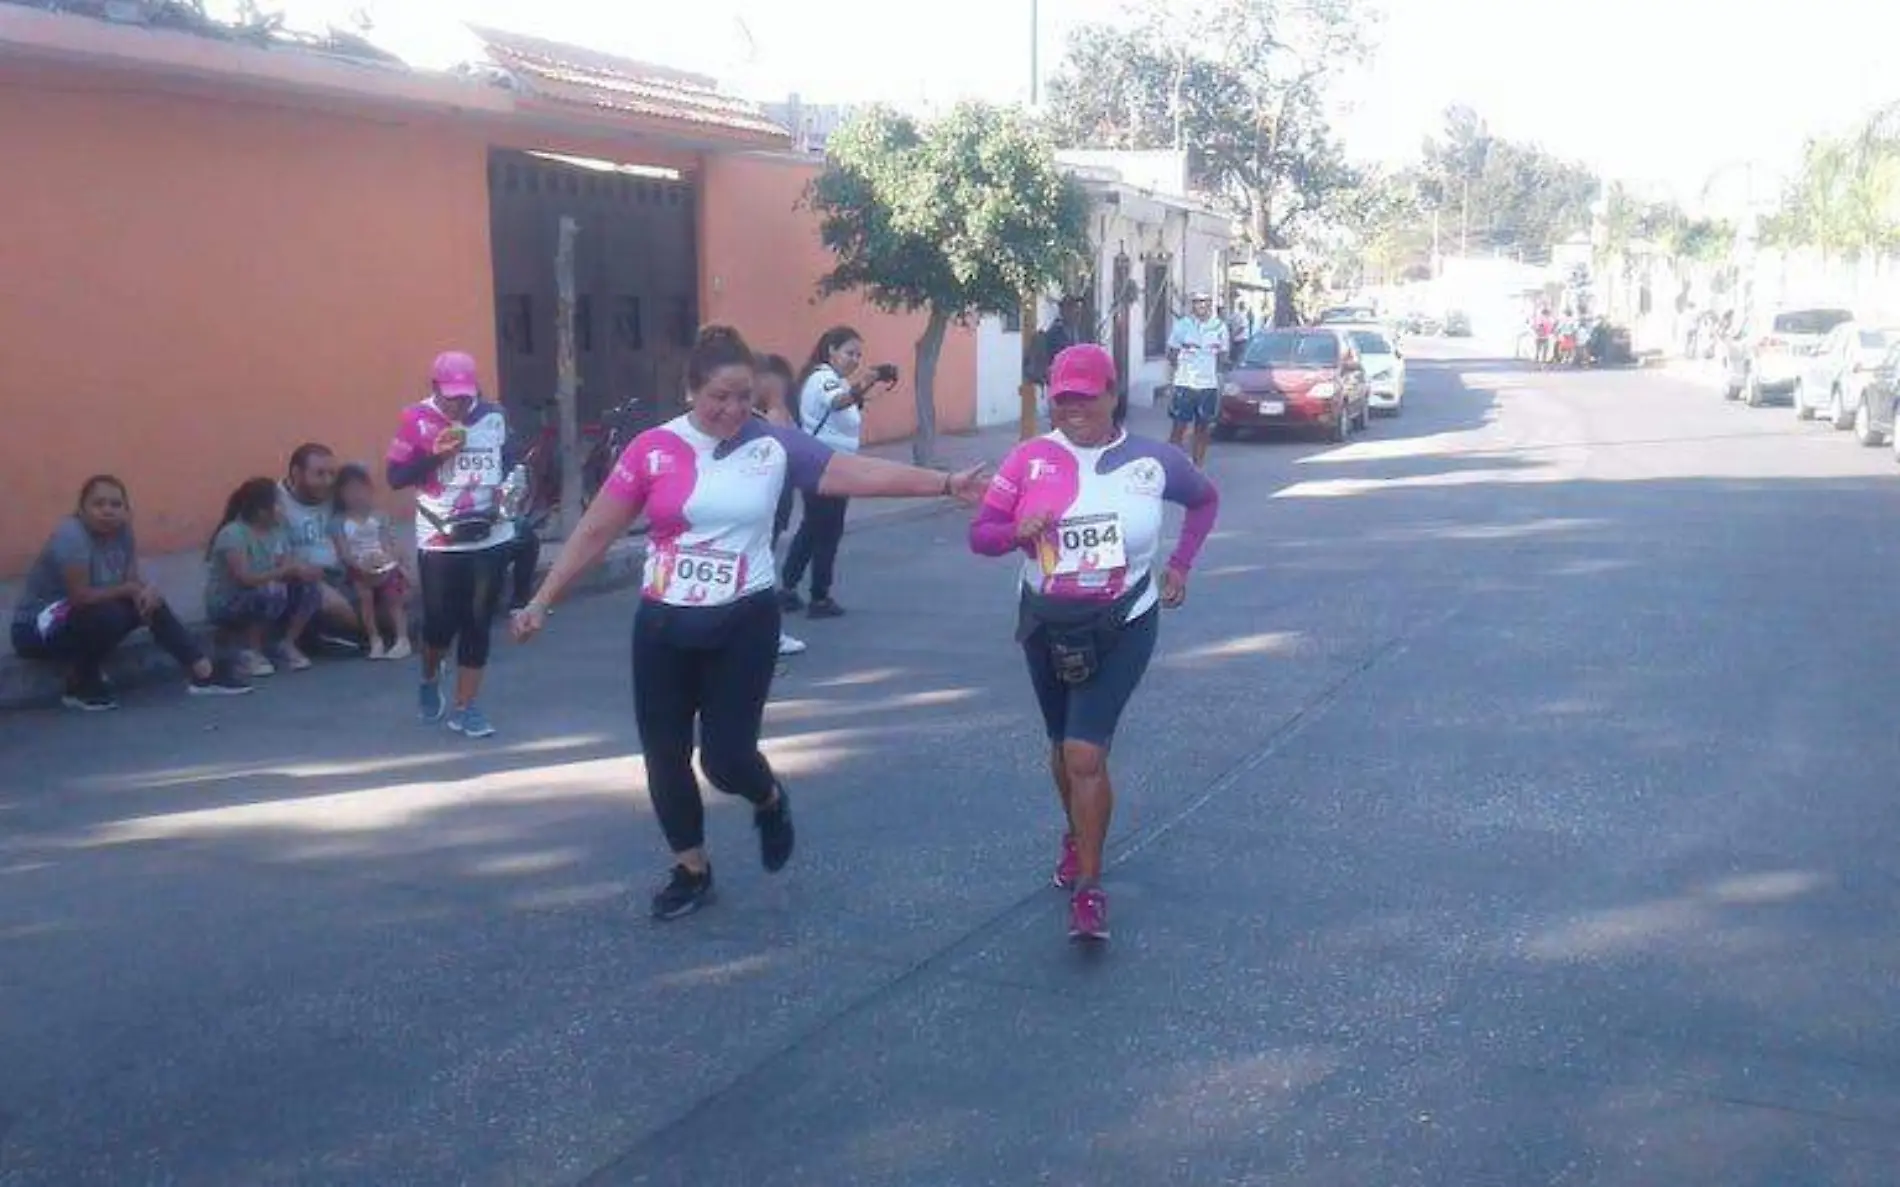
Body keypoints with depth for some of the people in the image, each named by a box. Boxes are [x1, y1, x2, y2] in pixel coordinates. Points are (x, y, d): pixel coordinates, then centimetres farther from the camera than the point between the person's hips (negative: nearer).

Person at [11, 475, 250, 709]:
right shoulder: (71, 536, -27)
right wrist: (130, 589, -18)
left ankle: (204, 674, -7)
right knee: (109, 615, -31)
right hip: (36, 626, -8)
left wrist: (147, 591, -27)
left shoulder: (122, 530, -5)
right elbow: (81, 596, -30)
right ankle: (80, 686, -9)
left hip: (84, 615, 8)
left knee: (152, 603, -5)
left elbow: (134, 579, -3)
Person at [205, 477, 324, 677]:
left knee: (309, 590, -14)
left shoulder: (276, 531, 1)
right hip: (225, 604, -7)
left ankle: (287, 645, 1)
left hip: (264, 597, 7)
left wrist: (304, 570, -28)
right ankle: (248, 651, -15)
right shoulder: (233, 534, -22)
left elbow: (290, 565, -4)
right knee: (272, 596, -36)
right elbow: (245, 578, -32)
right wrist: (289, 570, -34)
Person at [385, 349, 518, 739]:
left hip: (491, 538, 3)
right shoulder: (417, 420, -5)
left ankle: (465, 707, 15)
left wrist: (508, 493, 2)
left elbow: (510, 463, 20)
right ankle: (430, 680, 34)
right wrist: (435, 454, -18)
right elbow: (395, 478, -6)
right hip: (440, 541, -3)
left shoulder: (494, 416, 6)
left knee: (478, 623, 6)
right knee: (441, 622, 2)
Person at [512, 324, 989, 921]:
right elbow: (595, 531, -2)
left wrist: (946, 484, -11)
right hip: (664, 626, 2)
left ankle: (770, 801, 32)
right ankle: (691, 869, 30)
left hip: (744, 623, -1)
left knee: (726, 755, -5)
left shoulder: (776, 446, -5)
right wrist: (543, 599, -2)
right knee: (663, 754, 8)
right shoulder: (653, 449, -6)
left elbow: (862, 474, -6)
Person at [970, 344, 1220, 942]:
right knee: (1063, 746, 19)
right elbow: (979, 534, -8)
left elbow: (1206, 500, 13)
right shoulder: (1029, 459, -8)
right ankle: (1076, 836, 47)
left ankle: (1089, 887, -2)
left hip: (1121, 626, -3)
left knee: (1085, 752, -14)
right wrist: (1018, 531, -29)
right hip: (1047, 624, 3)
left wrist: (1179, 565, 5)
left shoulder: (1154, 461, -7)